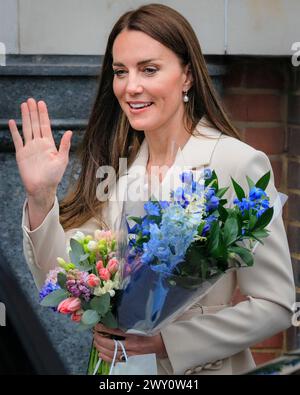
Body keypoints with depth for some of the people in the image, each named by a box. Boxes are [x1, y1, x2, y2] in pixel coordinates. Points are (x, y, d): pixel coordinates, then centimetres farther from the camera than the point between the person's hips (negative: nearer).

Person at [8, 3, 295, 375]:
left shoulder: (239, 163, -16)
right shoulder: (115, 164, -1)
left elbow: (275, 306, -14)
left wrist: (165, 341, -22)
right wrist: (40, 195, -17)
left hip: (203, 366, -4)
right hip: (117, 369, 4)